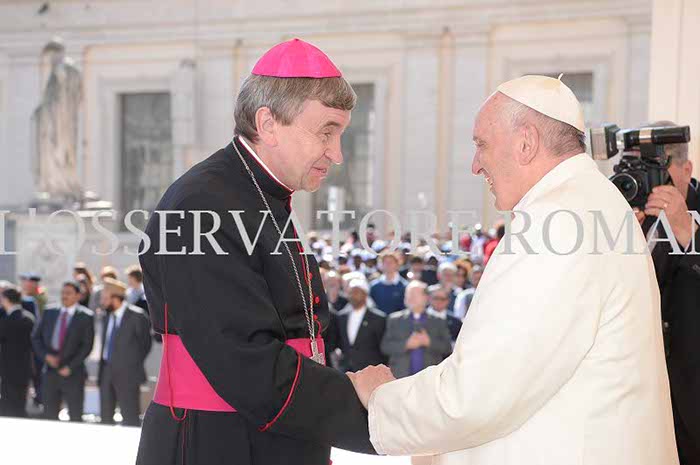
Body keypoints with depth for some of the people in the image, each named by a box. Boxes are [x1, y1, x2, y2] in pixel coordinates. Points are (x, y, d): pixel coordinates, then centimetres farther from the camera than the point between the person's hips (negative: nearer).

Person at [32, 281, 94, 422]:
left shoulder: (86, 316, -1)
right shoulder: (49, 313, 11)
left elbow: (87, 345, -6)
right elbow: (35, 337, 11)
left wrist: (70, 367, -12)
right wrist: (46, 355, -6)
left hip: (73, 374, -3)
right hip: (50, 373, 4)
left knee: (75, 417, -1)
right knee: (49, 415, 5)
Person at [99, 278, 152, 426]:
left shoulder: (137, 315, -11)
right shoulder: (108, 315, 8)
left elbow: (145, 343, -2)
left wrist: (133, 365, 2)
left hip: (126, 374, -6)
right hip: (106, 371, 6)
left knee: (130, 419, -3)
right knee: (105, 417, 10)